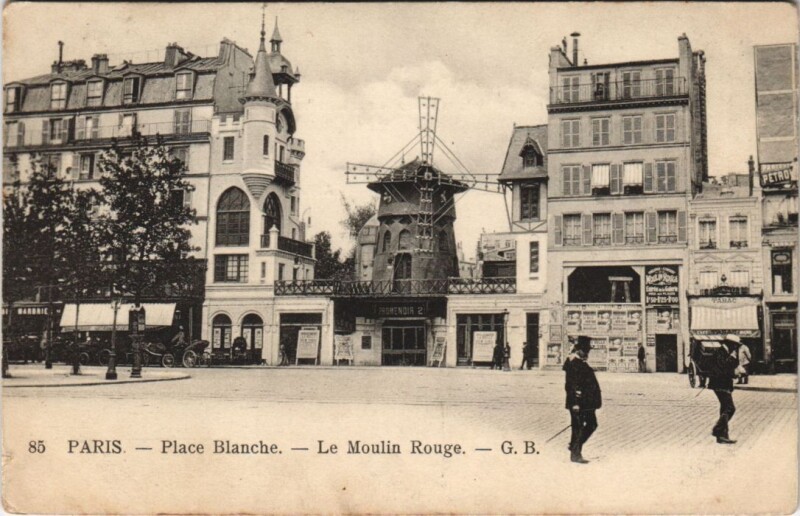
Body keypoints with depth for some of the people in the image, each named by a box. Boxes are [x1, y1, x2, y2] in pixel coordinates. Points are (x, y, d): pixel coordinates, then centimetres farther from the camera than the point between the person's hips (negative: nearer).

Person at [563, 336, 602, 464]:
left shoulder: (583, 364, 15)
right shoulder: (572, 364, -16)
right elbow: (570, 385, -20)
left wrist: (594, 401, 23)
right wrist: (574, 403, -23)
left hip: (587, 403, 10)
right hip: (578, 403, -10)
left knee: (592, 424, 15)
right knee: (578, 427, -2)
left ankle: (575, 446, 26)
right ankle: (575, 453, 8)